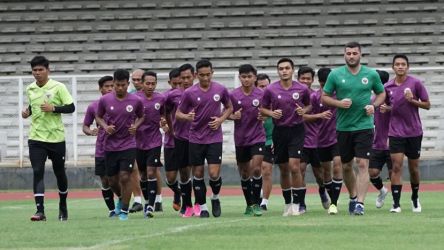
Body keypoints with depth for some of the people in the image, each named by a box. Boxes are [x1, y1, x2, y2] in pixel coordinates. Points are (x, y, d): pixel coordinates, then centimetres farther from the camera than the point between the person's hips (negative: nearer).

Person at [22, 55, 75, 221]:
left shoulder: (58, 87, -6)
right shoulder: (30, 89, 7)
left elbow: (71, 108, -7)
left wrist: (53, 108, -20)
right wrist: (28, 112, 3)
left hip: (56, 138, -2)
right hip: (36, 138, 2)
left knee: (59, 173, 11)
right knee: (37, 172, -12)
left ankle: (63, 206, 32)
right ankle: (40, 211, -16)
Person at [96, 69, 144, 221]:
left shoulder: (136, 101, -5)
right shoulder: (105, 100, -4)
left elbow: (141, 116, 13)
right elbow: (98, 117, 11)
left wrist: (135, 126, -7)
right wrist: (105, 127, -8)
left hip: (128, 144, -2)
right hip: (110, 145, 2)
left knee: (125, 177, -12)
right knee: (112, 181, 9)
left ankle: (124, 211, -1)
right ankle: (122, 198, 40)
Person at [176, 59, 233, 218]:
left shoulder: (220, 90, -1)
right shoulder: (189, 93, -5)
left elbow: (229, 107, 14)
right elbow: (178, 113, 2)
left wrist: (221, 119, -4)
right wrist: (187, 117, -21)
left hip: (215, 138, 0)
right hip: (195, 138, 0)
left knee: (214, 174, -9)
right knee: (198, 173, 3)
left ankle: (215, 198, 19)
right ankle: (202, 207, 14)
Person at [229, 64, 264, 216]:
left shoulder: (261, 94, -4)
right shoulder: (233, 95, -3)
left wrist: (263, 115, -15)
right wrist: (233, 116, -15)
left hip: (258, 137, -2)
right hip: (241, 139, 2)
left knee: (256, 169, -15)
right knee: (244, 173, 9)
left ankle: (256, 204, -5)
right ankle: (249, 205, 22)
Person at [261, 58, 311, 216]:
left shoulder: (302, 89, -1)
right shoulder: (271, 90, -1)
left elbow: (309, 105, 15)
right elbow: (263, 108, 9)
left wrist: (304, 110, -7)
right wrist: (271, 113, -11)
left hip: (297, 130, -2)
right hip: (279, 130, 2)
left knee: (294, 166, -14)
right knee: (284, 170, 8)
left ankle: (296, 204, -8)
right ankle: (287, 203, 21)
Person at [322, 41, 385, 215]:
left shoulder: (371, 74, 2)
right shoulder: (335, 74, 1)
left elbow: (381, 93, 15)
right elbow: (324, 97, 6)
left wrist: (374, 105, -5)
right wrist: (339, 103, -13)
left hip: (364, 126, -2)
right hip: (343, 127, 2)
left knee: (363, 164, -12)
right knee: (346, 166, 12)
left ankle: (360, 203, -14)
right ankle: (353, 197, 33)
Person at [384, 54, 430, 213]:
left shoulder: (415, 83, -4)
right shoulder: (388, 87, 4)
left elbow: (427, 105, -1)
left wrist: (412, 100, -16)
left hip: (414, 133, -1)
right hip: (396, 133, 1)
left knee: (414, 168, 8)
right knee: (396, 167, -10)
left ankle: (415, 198, 30)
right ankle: (396, 204, -13)